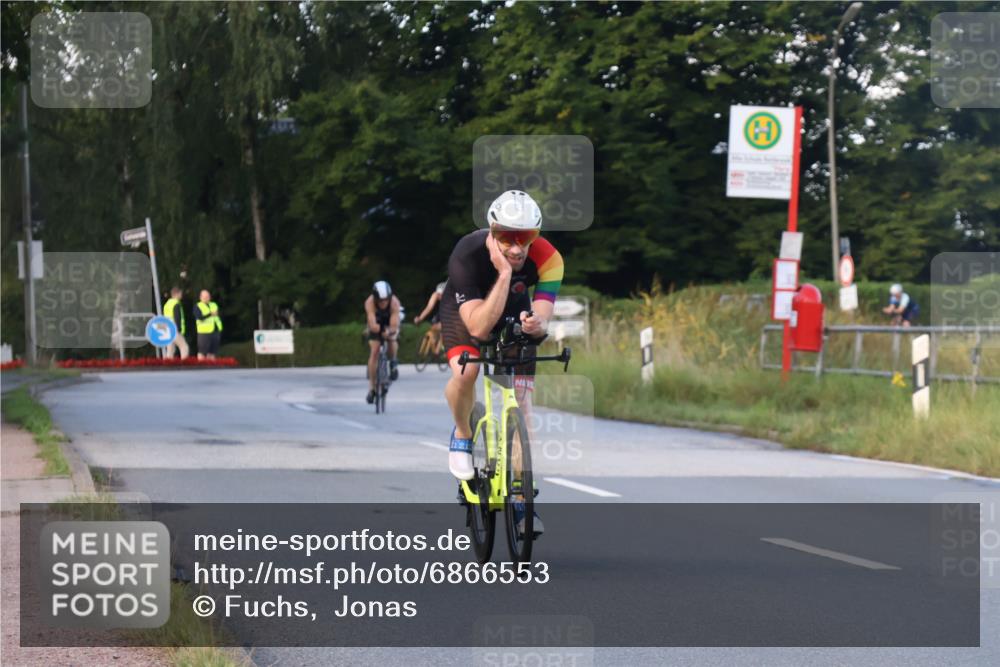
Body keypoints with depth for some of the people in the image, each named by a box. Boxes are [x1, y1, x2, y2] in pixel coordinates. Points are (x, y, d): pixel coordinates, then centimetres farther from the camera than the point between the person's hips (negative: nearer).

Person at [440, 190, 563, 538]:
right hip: (466, 312, -2)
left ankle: (520, 500, 1)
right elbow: (478, 327, -44)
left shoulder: (547, 259, -31)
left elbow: (543, 321, -34)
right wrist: (505, 275, -52)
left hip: (515, 317, 2)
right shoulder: (467, 255, -38)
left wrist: (535, 325, -58)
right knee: (465, 372, -32)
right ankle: (462, 435, -1)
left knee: (522, 404, -7)